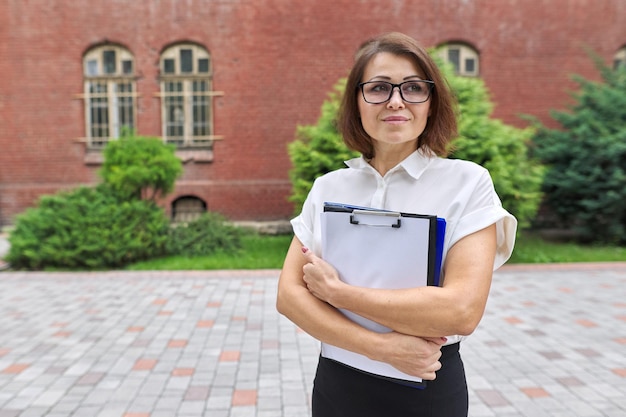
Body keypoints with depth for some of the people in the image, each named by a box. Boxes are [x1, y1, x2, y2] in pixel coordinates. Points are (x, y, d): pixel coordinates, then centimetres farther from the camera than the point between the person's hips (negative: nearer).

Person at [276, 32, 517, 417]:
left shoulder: (467, 182, -11)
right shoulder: (327, 188, -3)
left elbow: (462, 310, -22)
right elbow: (289, 295, -8)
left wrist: (334, 290, -18)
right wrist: (380, 346, -20)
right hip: (337, 384, 3)